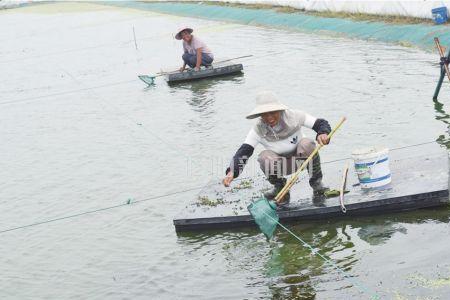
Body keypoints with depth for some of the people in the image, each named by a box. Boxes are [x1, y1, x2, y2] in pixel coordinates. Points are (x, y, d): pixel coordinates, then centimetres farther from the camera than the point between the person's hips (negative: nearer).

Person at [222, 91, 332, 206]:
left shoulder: (294, 116, -21)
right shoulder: (258, 129, -18)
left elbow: (322, 123, -18)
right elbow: (243, 151, -25)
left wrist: (323, 134, -42)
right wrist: (232, 172, -42)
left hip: (300, 159, 0)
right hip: (280, 166, 1)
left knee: (307, 144, -32)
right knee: (264, 157, -31)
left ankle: (316, 183, -12)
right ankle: (280, 188, -5)